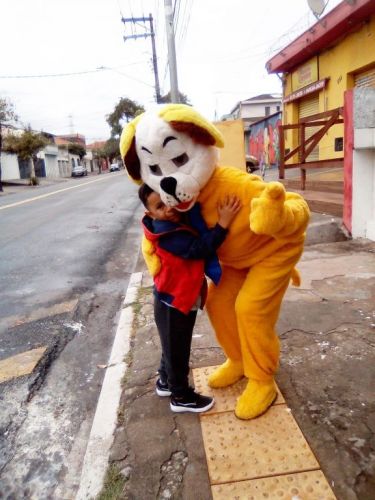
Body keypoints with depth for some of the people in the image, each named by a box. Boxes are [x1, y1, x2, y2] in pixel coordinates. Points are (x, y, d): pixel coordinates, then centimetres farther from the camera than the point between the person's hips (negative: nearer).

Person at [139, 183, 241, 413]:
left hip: (180, 299, 9)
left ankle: (166, 381, 46)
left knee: (174, 347, 26)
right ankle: (181, 396, 27)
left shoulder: (182, 222, 2)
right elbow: (200, 248, -36)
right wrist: (223, 223, -38)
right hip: (173, 304, -9)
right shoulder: (169, 235, -29)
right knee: (177, 350, 9)